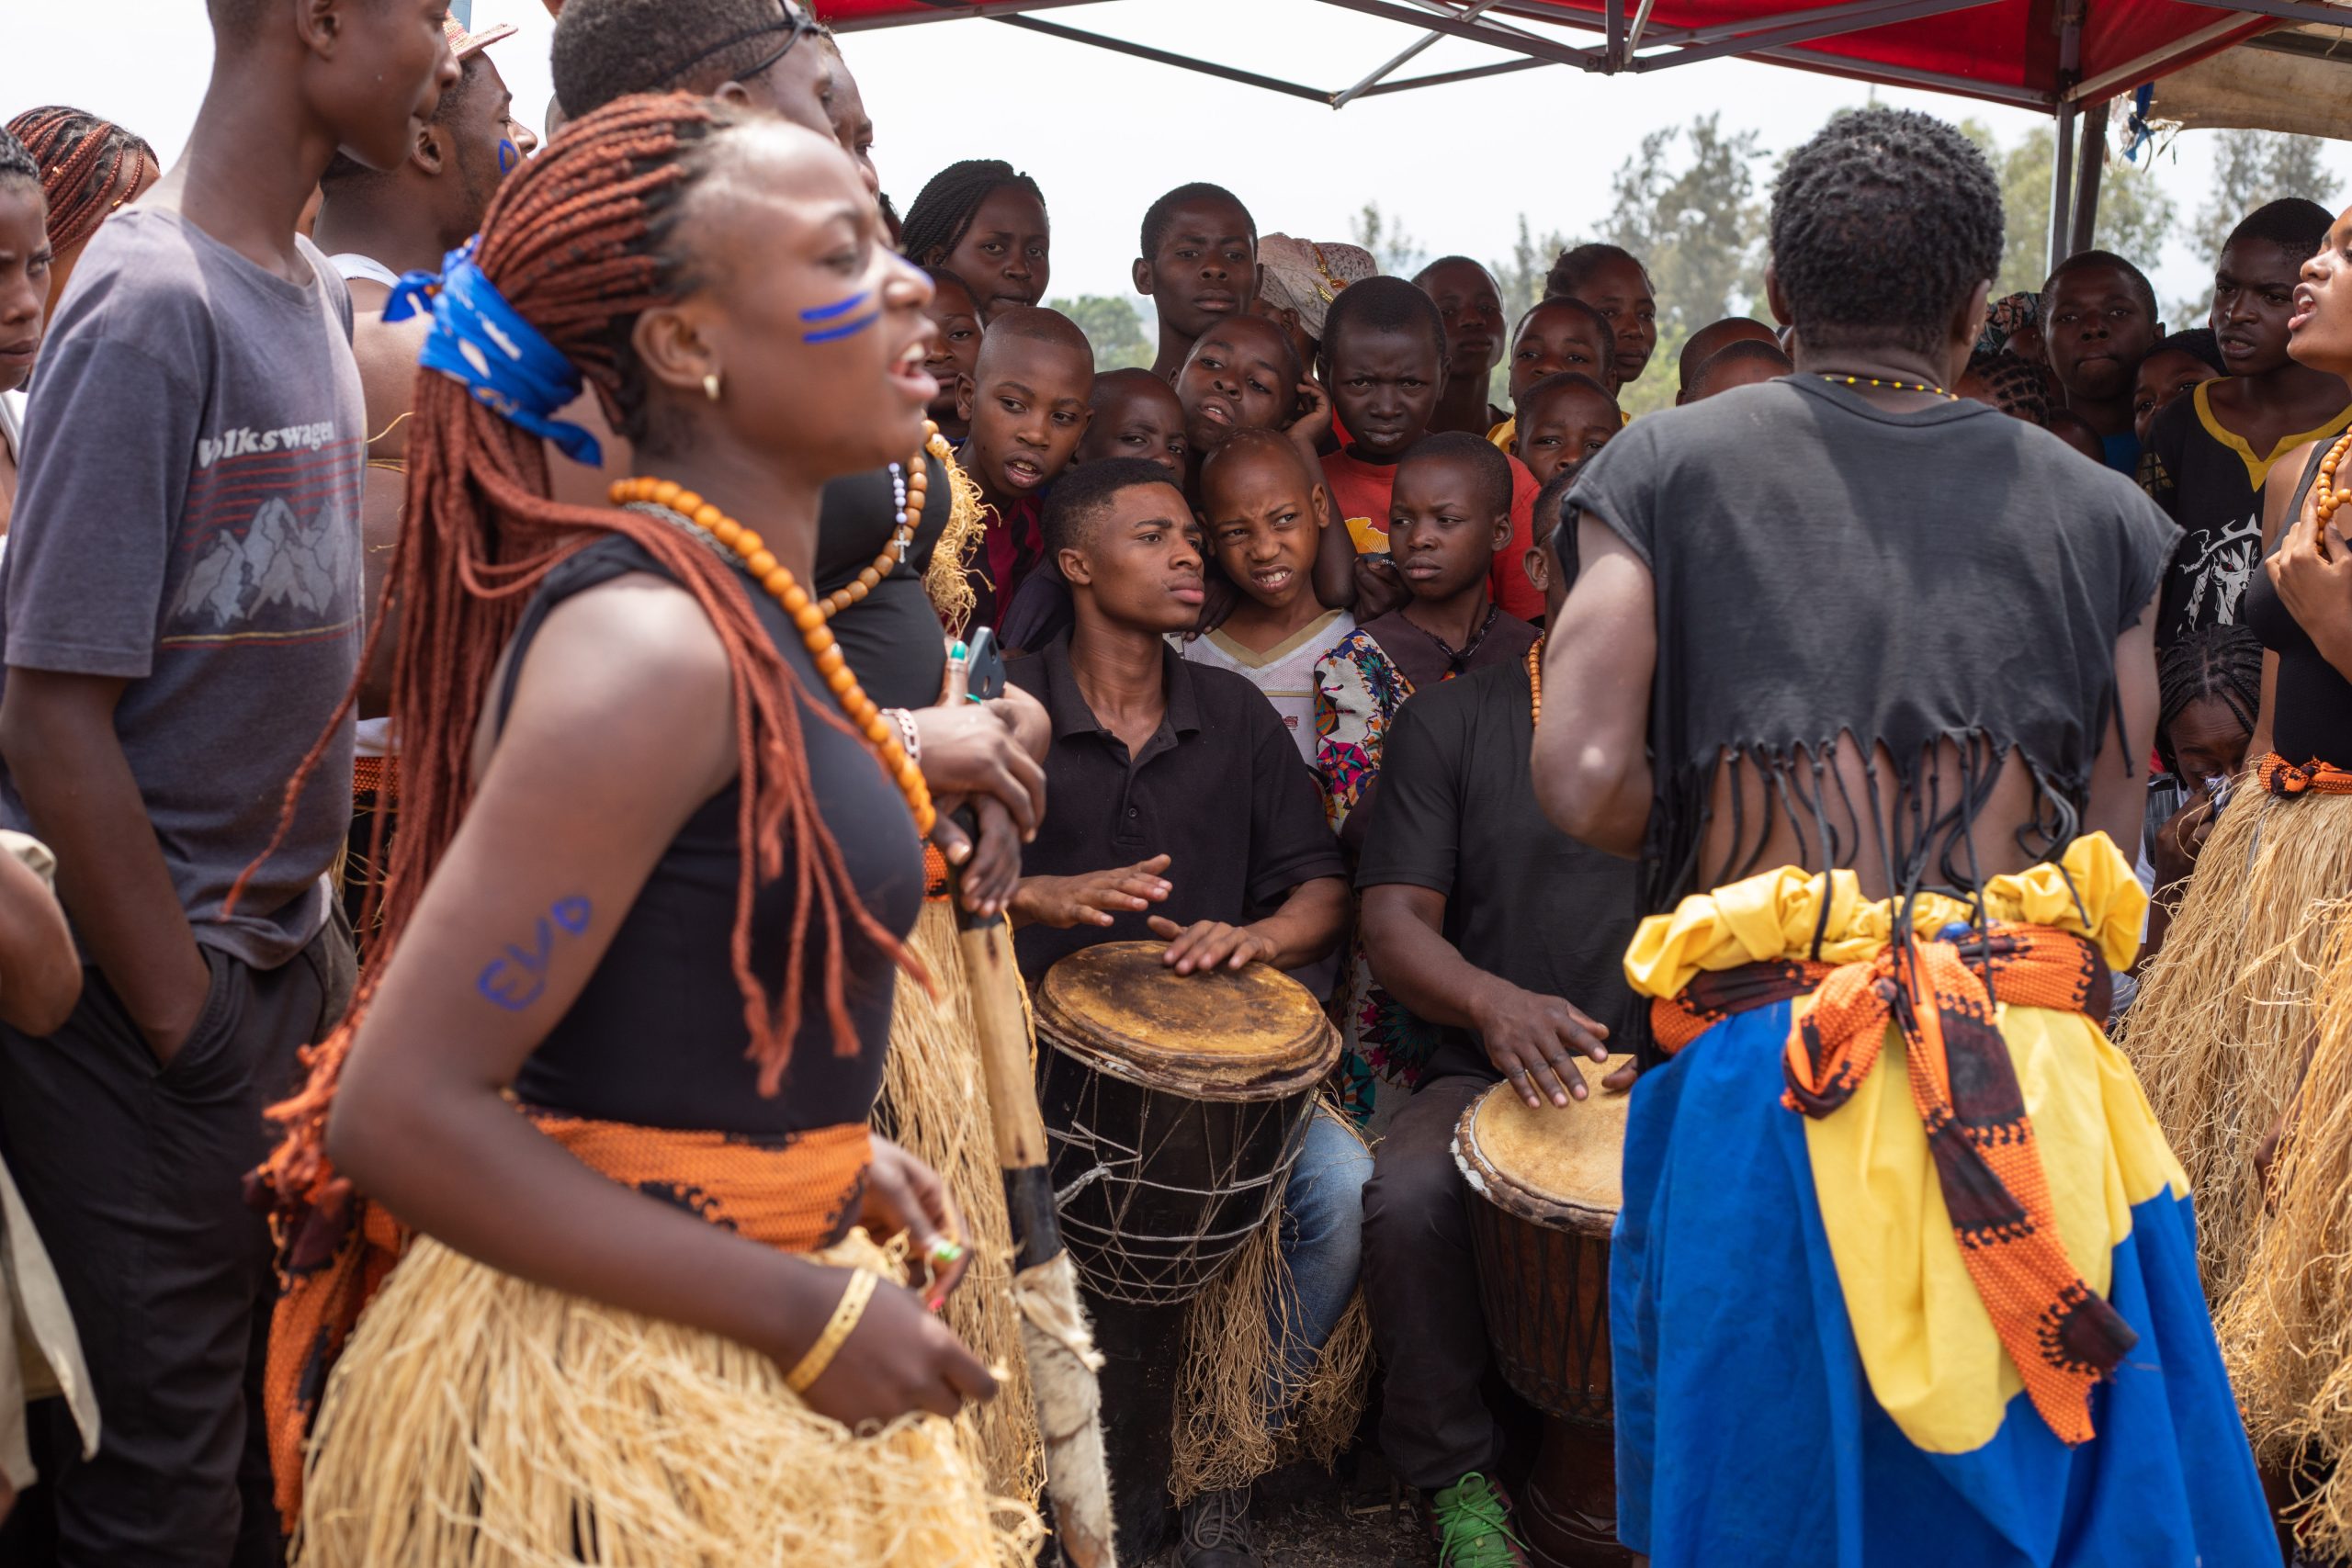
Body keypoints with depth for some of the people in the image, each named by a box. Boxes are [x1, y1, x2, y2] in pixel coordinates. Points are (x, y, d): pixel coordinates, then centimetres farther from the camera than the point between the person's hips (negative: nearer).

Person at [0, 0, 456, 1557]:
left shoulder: (318, 294, 7)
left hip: (290, 951, 7)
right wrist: (189, 1029, -12)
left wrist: (320, 945, 7)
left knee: (285, 1437, 18)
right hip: (151, 991, -7)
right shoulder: (153, 306, -17)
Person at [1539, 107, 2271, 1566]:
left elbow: (1585, 781, -5)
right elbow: (2112, 837, 9)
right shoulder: (2101, 513, 11)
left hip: (1772, 1076, -1)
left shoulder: (1669, 468, 4)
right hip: (2042, 1081, 2)